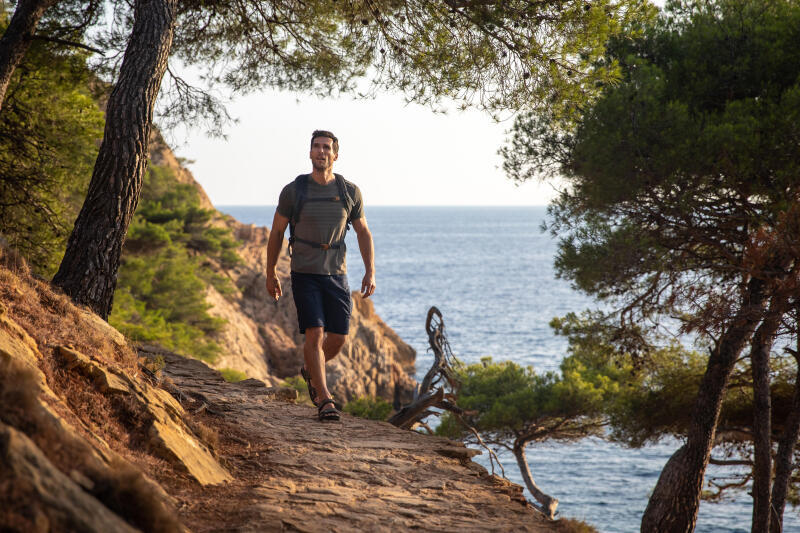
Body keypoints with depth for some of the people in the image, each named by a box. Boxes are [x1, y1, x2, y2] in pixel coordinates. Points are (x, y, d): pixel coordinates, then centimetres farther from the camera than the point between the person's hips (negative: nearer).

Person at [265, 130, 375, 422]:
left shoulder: (349, 192, -1)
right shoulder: (293, 191, -7)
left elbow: (363, 233, 10)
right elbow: (276, 233, 4)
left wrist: (370, 272, 2)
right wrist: (270, 274, 8)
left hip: (336, 274, 3)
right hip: (305, 275, -3)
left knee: (338, 337, 5)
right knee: (315, 334, -14)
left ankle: (311, 371, 36)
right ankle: (324, 400, -11)